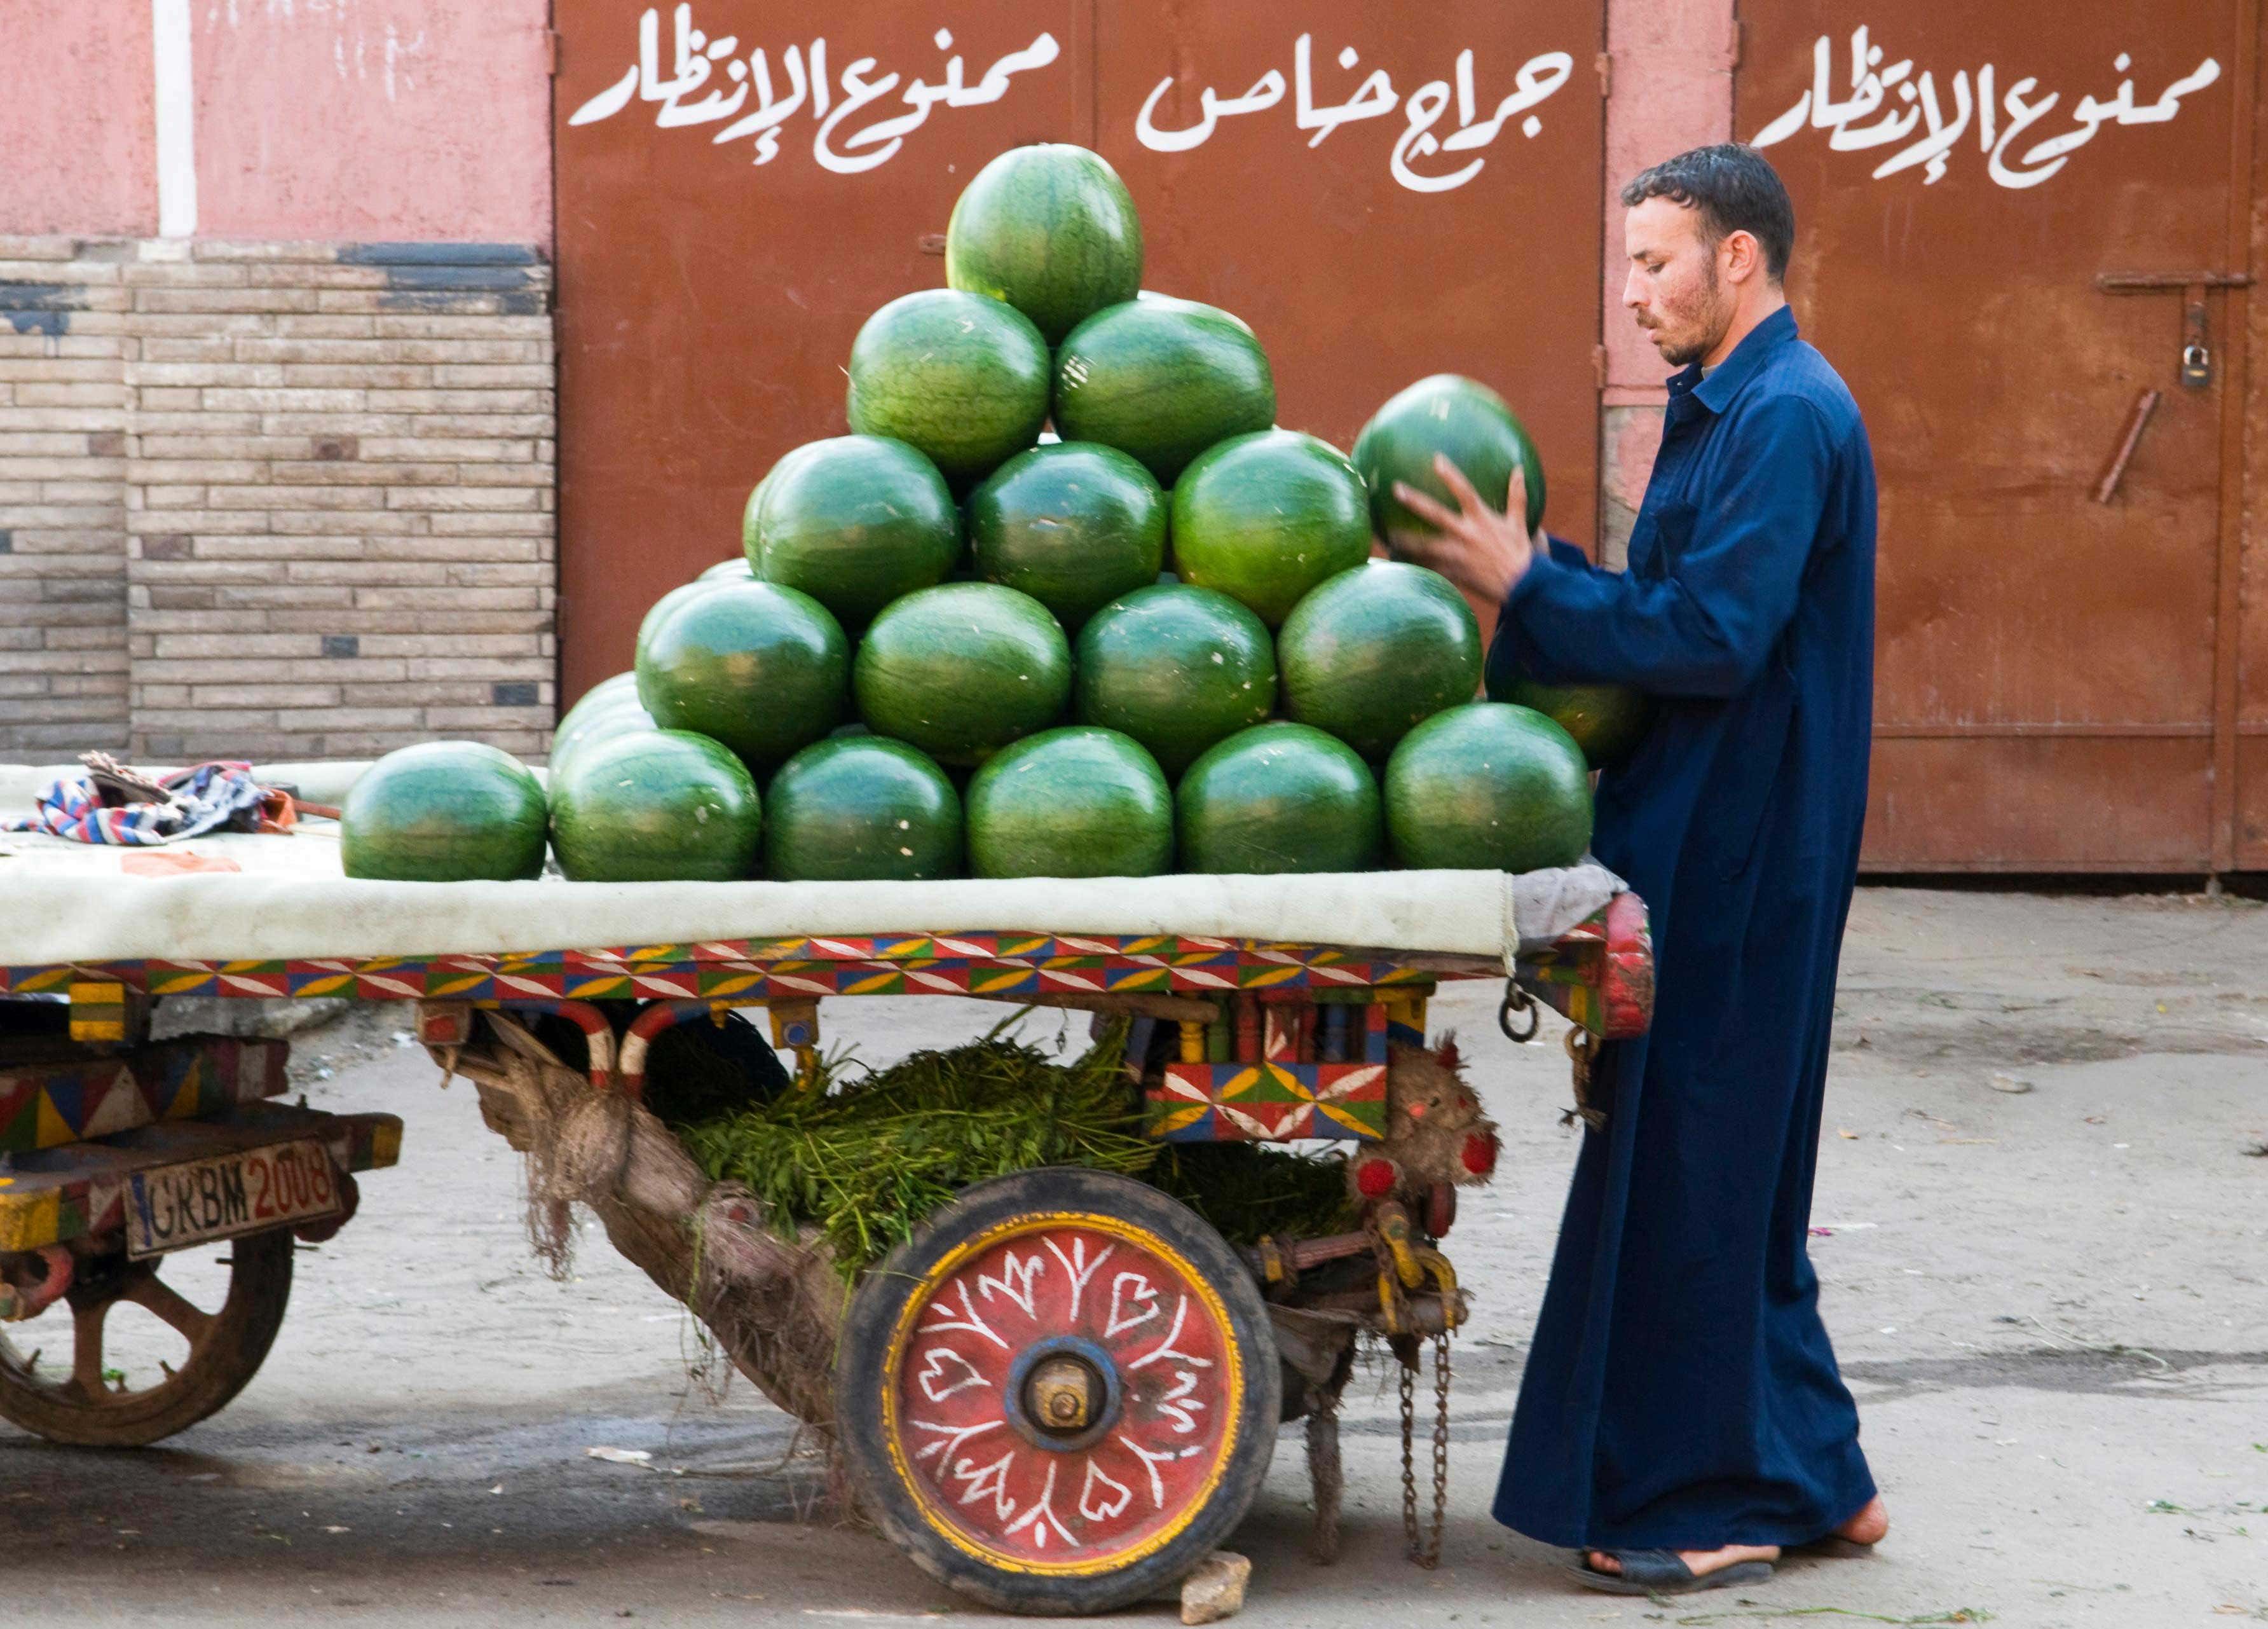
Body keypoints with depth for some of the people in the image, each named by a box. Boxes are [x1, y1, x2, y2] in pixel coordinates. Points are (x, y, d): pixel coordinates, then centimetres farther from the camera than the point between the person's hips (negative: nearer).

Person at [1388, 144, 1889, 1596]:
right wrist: (1537, 578, 4)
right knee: (1726, 1174, 15)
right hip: (1712, 850, 10)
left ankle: (1711, 1505, 5)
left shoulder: (1788, 420, -16)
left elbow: (1716, 637, -23)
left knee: (1692, 1166, -4)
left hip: (1739, 862, -10)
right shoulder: (1735, 410, 16)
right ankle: (1806, 1477, 23)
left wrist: (1530, 587, -17)